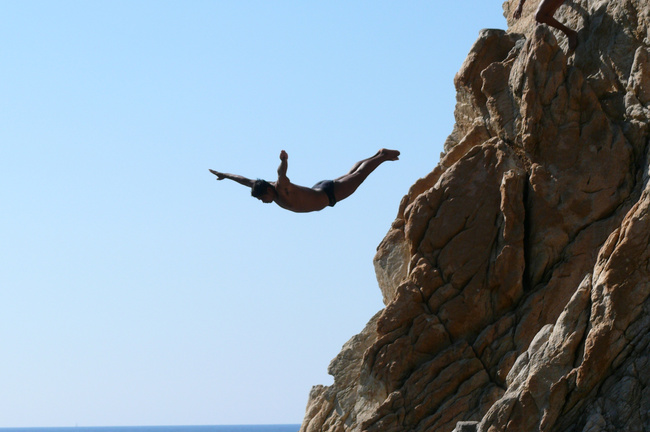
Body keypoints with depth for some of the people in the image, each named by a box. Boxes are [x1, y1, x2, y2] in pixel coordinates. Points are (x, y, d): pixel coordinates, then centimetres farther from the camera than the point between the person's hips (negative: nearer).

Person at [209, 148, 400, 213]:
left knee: (359, 175, 9)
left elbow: (282, 172, -59)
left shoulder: (282, 187, -36)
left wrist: (283, 161, -80)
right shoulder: (265, 188, -13)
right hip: (319, 190, 8)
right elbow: (246, 180, 0)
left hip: (330, 193, -8)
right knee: (350, 174, 27)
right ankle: (379, 155, 44)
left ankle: (383, 156, 26)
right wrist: (225, 175, 5)